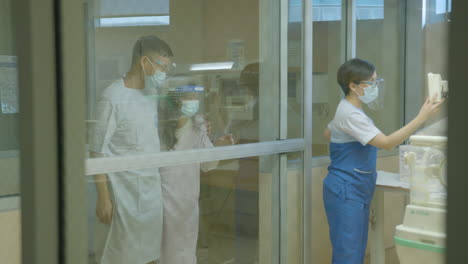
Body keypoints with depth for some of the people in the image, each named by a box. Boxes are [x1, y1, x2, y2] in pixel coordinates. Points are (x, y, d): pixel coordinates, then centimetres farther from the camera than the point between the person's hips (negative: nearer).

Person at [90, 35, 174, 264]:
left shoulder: (151, 93, 8)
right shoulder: (113, 97, -15)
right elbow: (98, 152, -14)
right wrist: (103, 197, -16)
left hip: (153, 190, 7)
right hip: (124, 193, -7)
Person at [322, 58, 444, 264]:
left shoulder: (348, 110, 12)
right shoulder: (350, 115, -20)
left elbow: (327, 134, 29)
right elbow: (387, 143, -27)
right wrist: (422, 117, -28)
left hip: (357, 192, 10)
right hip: (345, 192, -10)